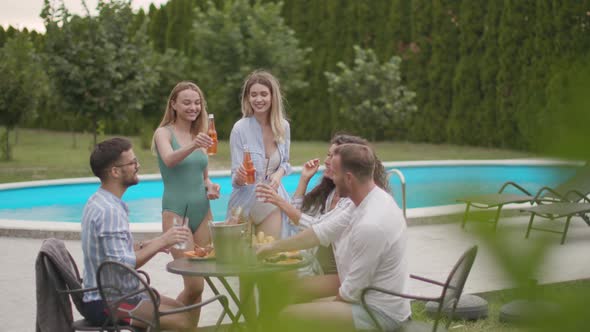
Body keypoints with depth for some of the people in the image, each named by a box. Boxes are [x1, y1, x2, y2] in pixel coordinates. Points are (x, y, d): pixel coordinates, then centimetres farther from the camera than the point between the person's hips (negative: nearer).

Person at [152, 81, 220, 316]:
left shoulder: (200, 135, 14)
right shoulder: (164, 133, -3)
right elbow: (169, 160, -25)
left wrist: (211, 187, -1)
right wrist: (192, 146, -44)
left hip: (202, 211, 6)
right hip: (176, 211, -6)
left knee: (197, 285, 5)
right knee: (195, 285, -12)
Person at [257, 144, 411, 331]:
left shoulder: (370, 225, -29)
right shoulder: (373, 200, 1)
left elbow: (353, 291, -21)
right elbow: (323, 231, 11)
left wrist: (335, 300, 1)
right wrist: (274, 247, 17)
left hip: (379, 313, -10)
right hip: (383, 303, 10)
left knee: (289, 315, -11)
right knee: (304, 306, 20)